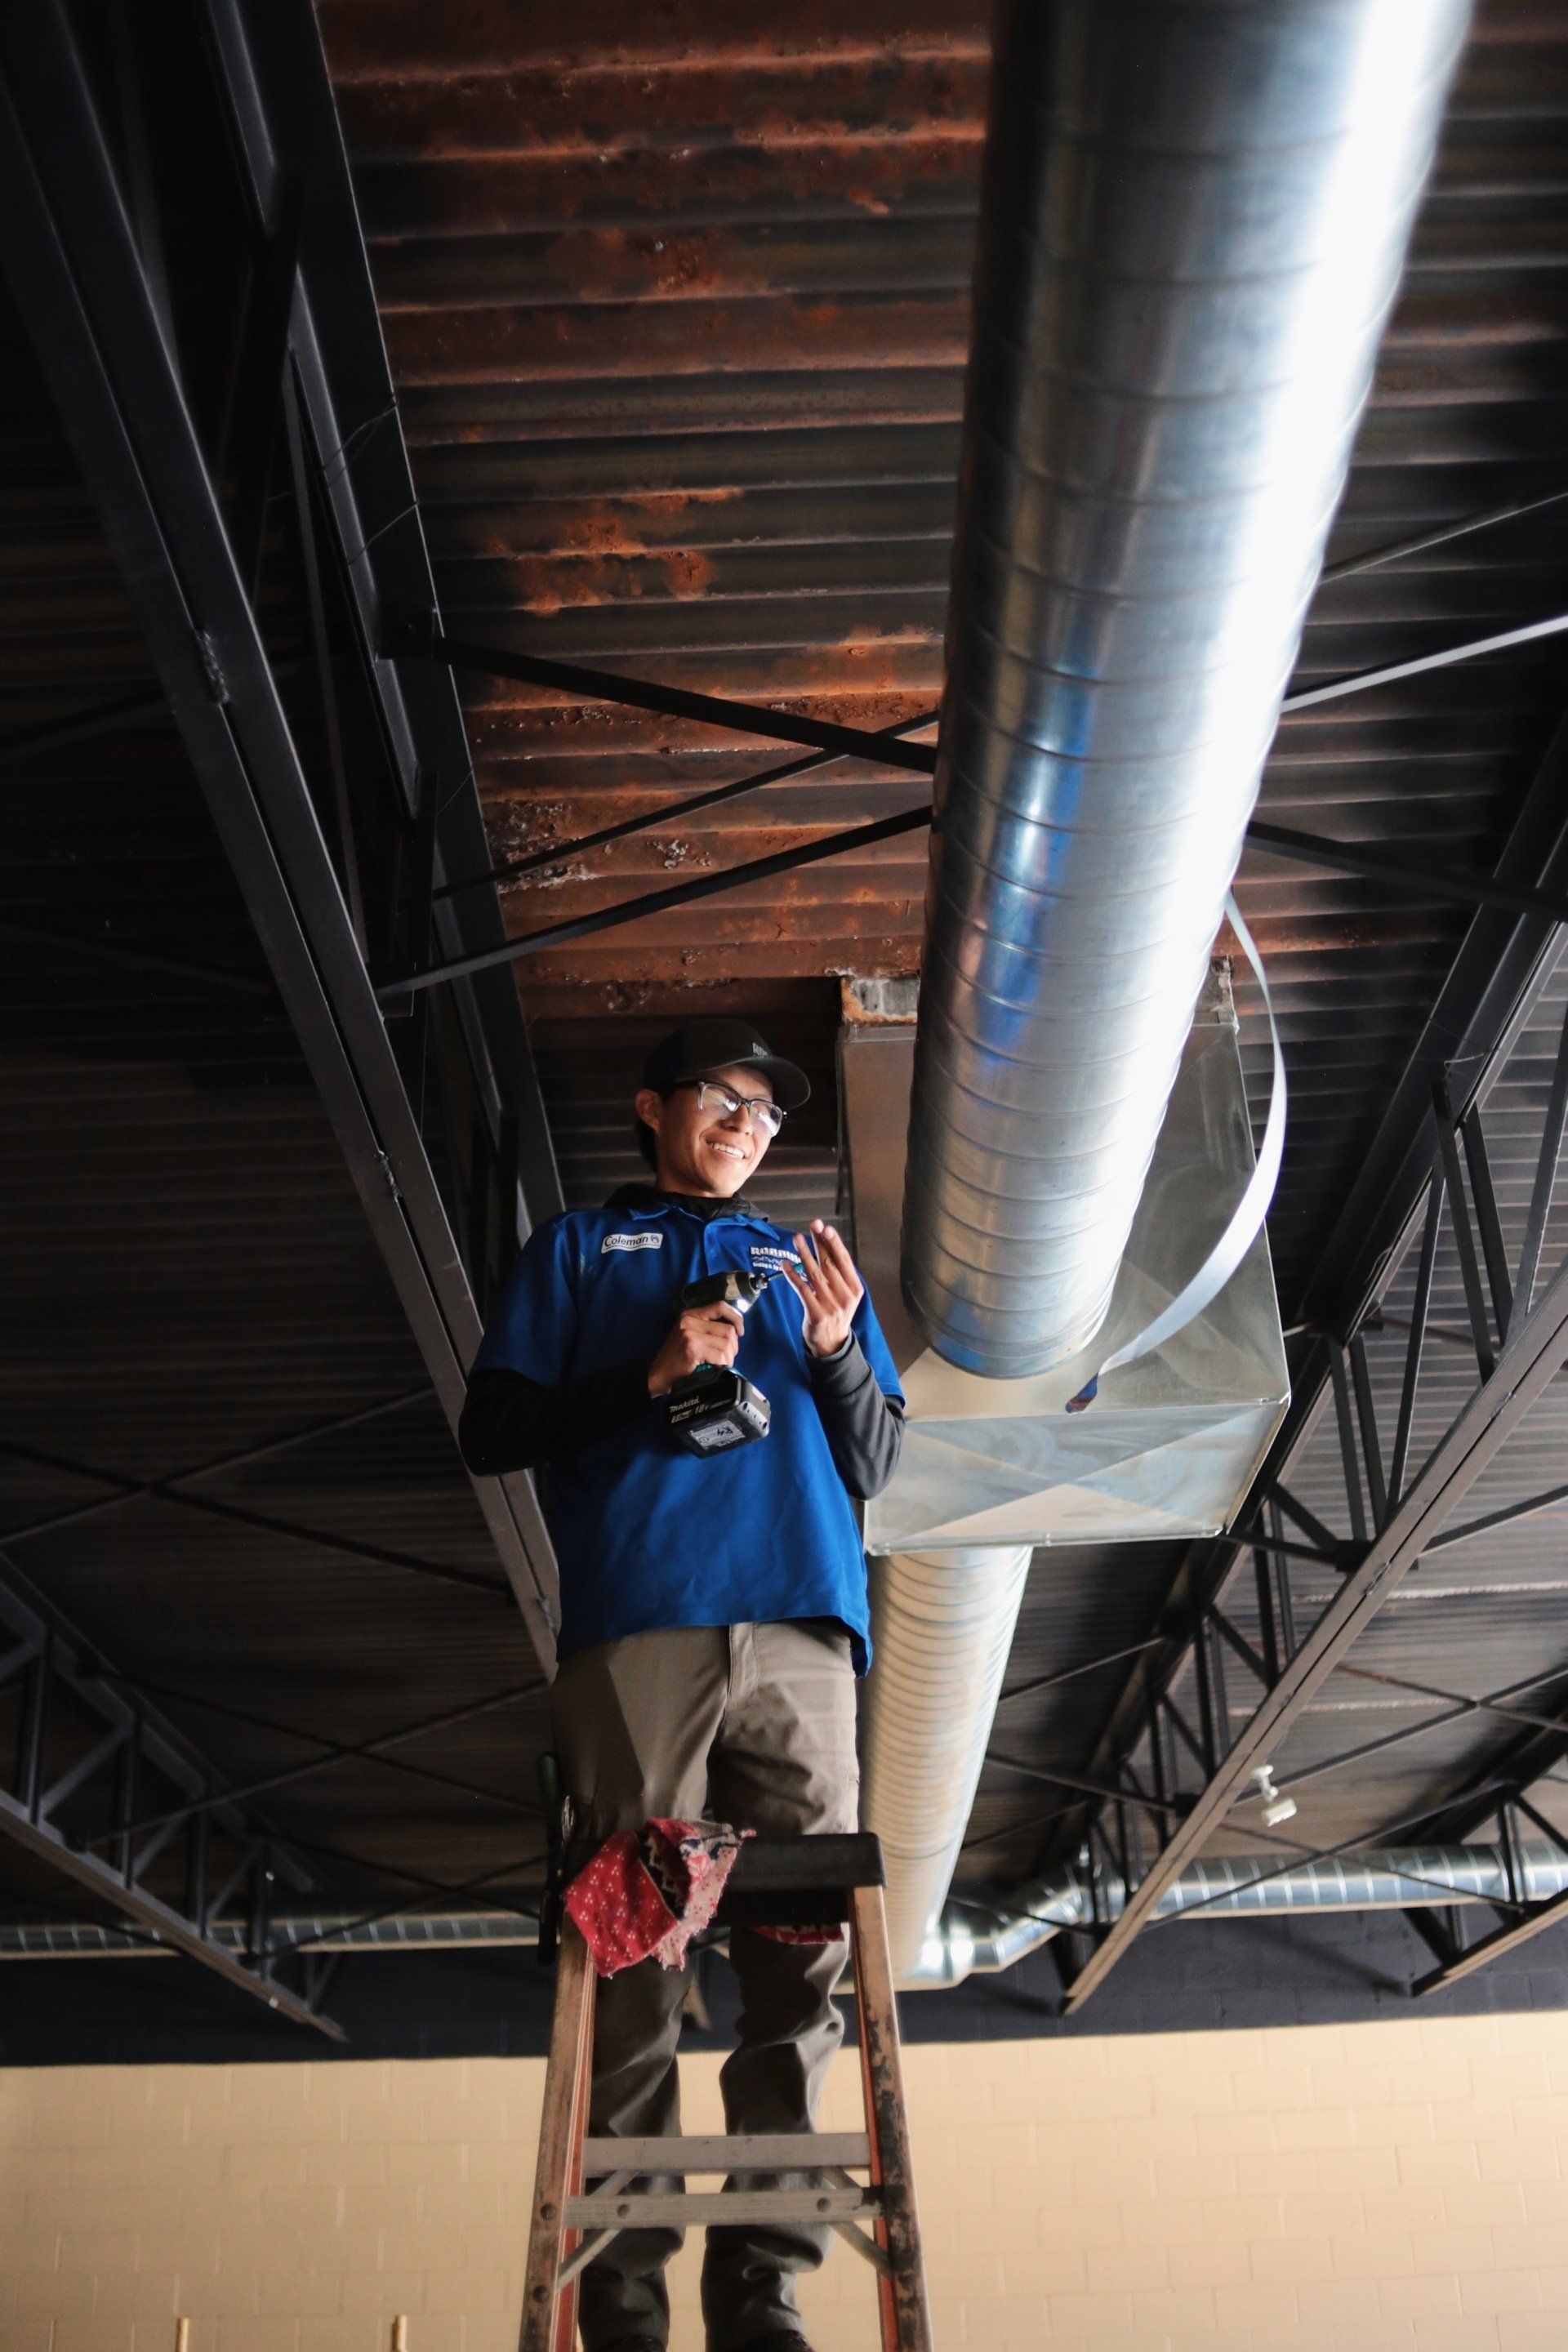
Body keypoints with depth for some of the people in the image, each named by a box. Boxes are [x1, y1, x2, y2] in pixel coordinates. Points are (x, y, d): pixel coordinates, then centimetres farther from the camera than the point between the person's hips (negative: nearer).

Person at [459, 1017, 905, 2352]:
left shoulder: (808, 1263, 27)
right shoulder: (580, 1248, 20)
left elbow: (873, 1466, 20)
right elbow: (492, 1431, 10)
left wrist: (836, 1350, 0)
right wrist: (650, 1378, -4)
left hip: (801, 1632, 2)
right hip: (638, 1627, -2)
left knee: (799, 1968, -3)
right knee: (632, 1962, -4)